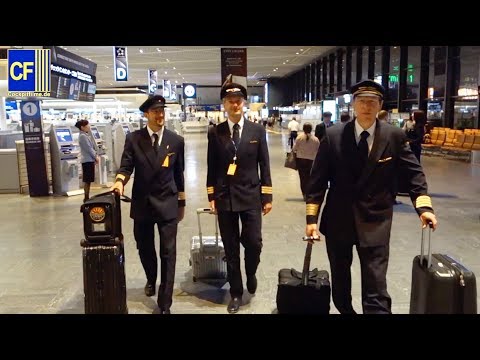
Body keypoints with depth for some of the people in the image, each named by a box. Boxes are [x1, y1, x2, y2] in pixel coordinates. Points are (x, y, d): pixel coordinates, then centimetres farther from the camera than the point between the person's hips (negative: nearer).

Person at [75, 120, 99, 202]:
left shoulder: (86, 135, 15)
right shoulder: (82, 136, -14)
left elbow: (92, 147, 17)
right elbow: (89, 148, -17)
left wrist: (96, 155, 6)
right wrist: (96, 157, -9)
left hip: (90, 159, 9)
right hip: (87, 160, -9)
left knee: (88, 180, 12)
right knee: (87, 180, -4)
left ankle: (87, 197, 18)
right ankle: (86, 198, 2)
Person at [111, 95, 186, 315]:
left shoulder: (176, 141, 1)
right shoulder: (133, 139, -1)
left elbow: (178, 174, 7)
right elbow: (126, 166, -4)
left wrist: (181, 202, 11)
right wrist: (120, 181, -27)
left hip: (167, 204, -1)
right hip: (141, 203, 1)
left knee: (168, 253, -2)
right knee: (144, 248, 17)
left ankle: (165, 304, 7)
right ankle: (151, 279, 48)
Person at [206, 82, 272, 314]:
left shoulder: (257, 131, 2)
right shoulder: (215, 133, 3)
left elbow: (264, 165, 3)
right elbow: (211, 167, 5)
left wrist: (267, 196, 0)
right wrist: (211, 196, 2)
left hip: (250, 195, 0)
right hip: (224, 197, 1)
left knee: (253, 242, -4)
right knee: (230, 249, 7)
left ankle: (251, 274, 30)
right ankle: (236, 292, 23)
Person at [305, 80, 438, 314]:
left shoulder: (395, 137, -3)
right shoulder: (333, 136, -4)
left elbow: (413, 173, 3)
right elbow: (318, 179, -3)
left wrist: (424, 206, -12)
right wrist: (312, 217, -7)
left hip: (375, 221, -1)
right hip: (338, 220, 2)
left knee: (376, 289, -4)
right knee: (339, 278, 20)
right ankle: (344, 309, 44)